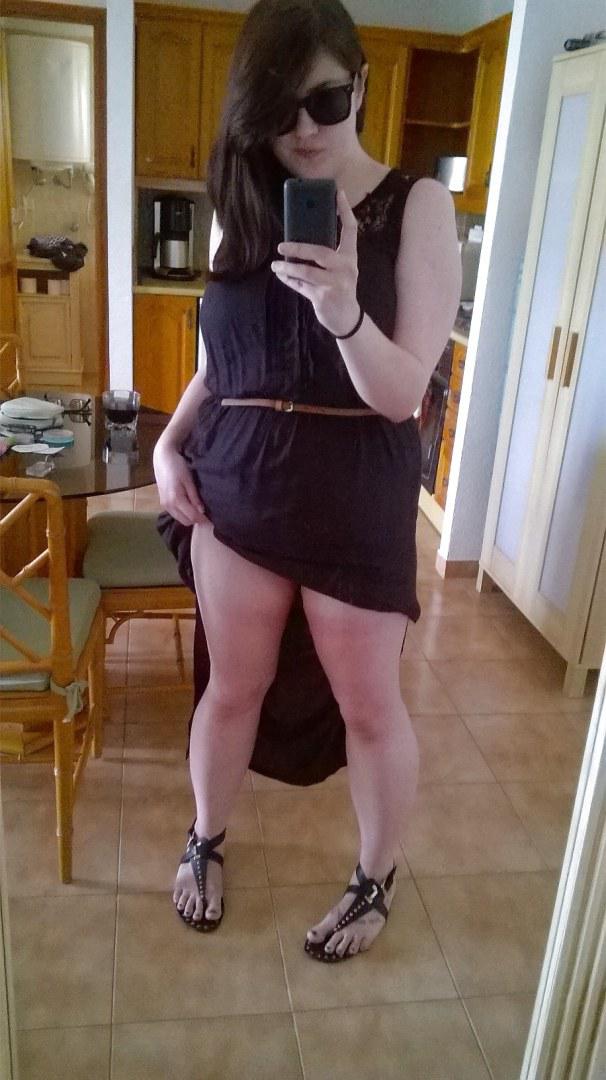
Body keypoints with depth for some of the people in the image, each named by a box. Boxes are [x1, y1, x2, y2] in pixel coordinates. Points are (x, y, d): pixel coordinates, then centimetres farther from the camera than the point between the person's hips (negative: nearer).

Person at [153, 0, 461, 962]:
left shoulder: (416, 206, -7)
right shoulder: (245, 210, 6)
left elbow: (403, 394, -14)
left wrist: (343, 311, -32)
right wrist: (171, 443, -2)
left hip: (356, 500, -3)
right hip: (236, 487, 4)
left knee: (370, 705, 10)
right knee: (232, 683, 16)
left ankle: (377, 880, 35)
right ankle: (206, 842, 42)